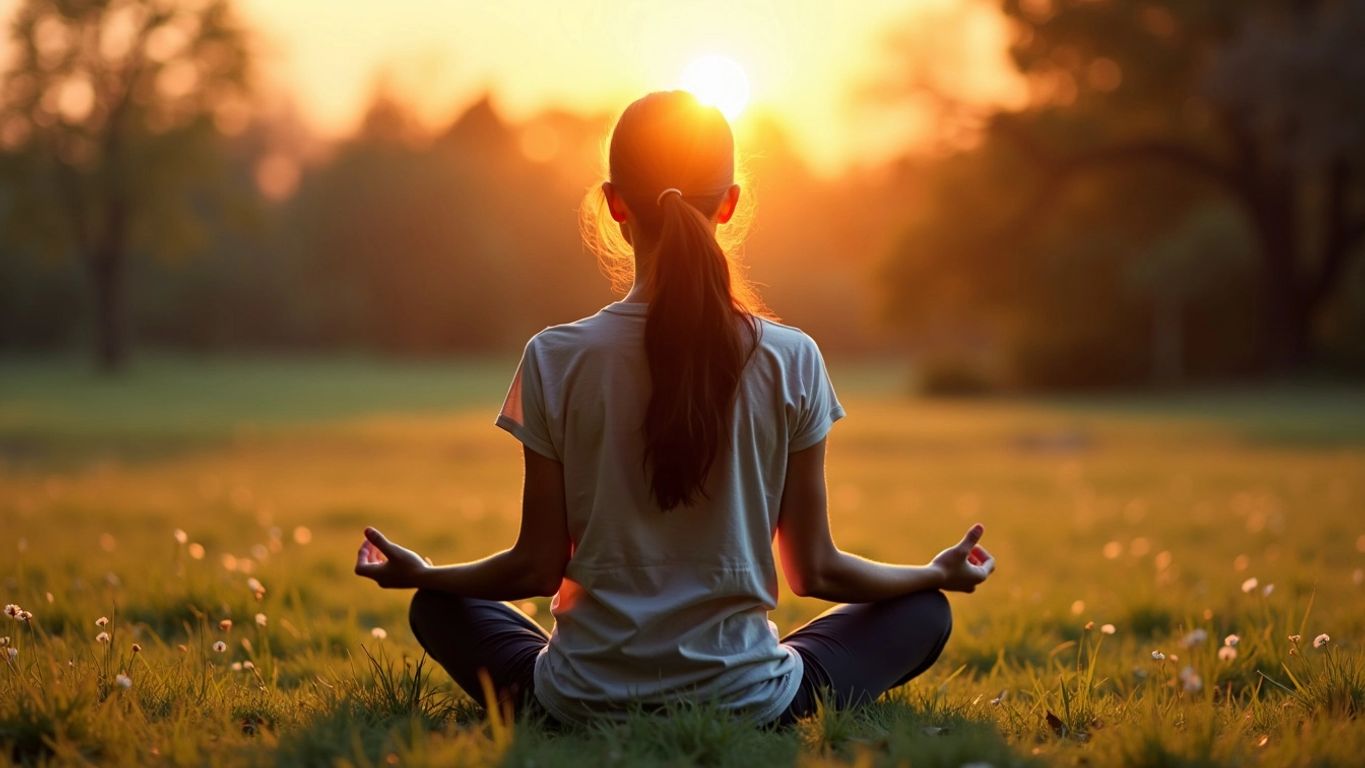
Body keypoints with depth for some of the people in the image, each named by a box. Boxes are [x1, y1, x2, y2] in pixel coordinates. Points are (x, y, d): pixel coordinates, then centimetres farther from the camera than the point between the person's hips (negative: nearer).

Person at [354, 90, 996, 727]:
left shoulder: (557, 360, -10)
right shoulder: (792, 362, -9)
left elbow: (539, 567, -4)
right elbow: (815, 571, -2)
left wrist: (420, 573, 16)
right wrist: (940, 573, 16)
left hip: (582, 703, 1)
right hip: (745, 703, 0)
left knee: (437, 609, 28)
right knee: (924, 613, 21)